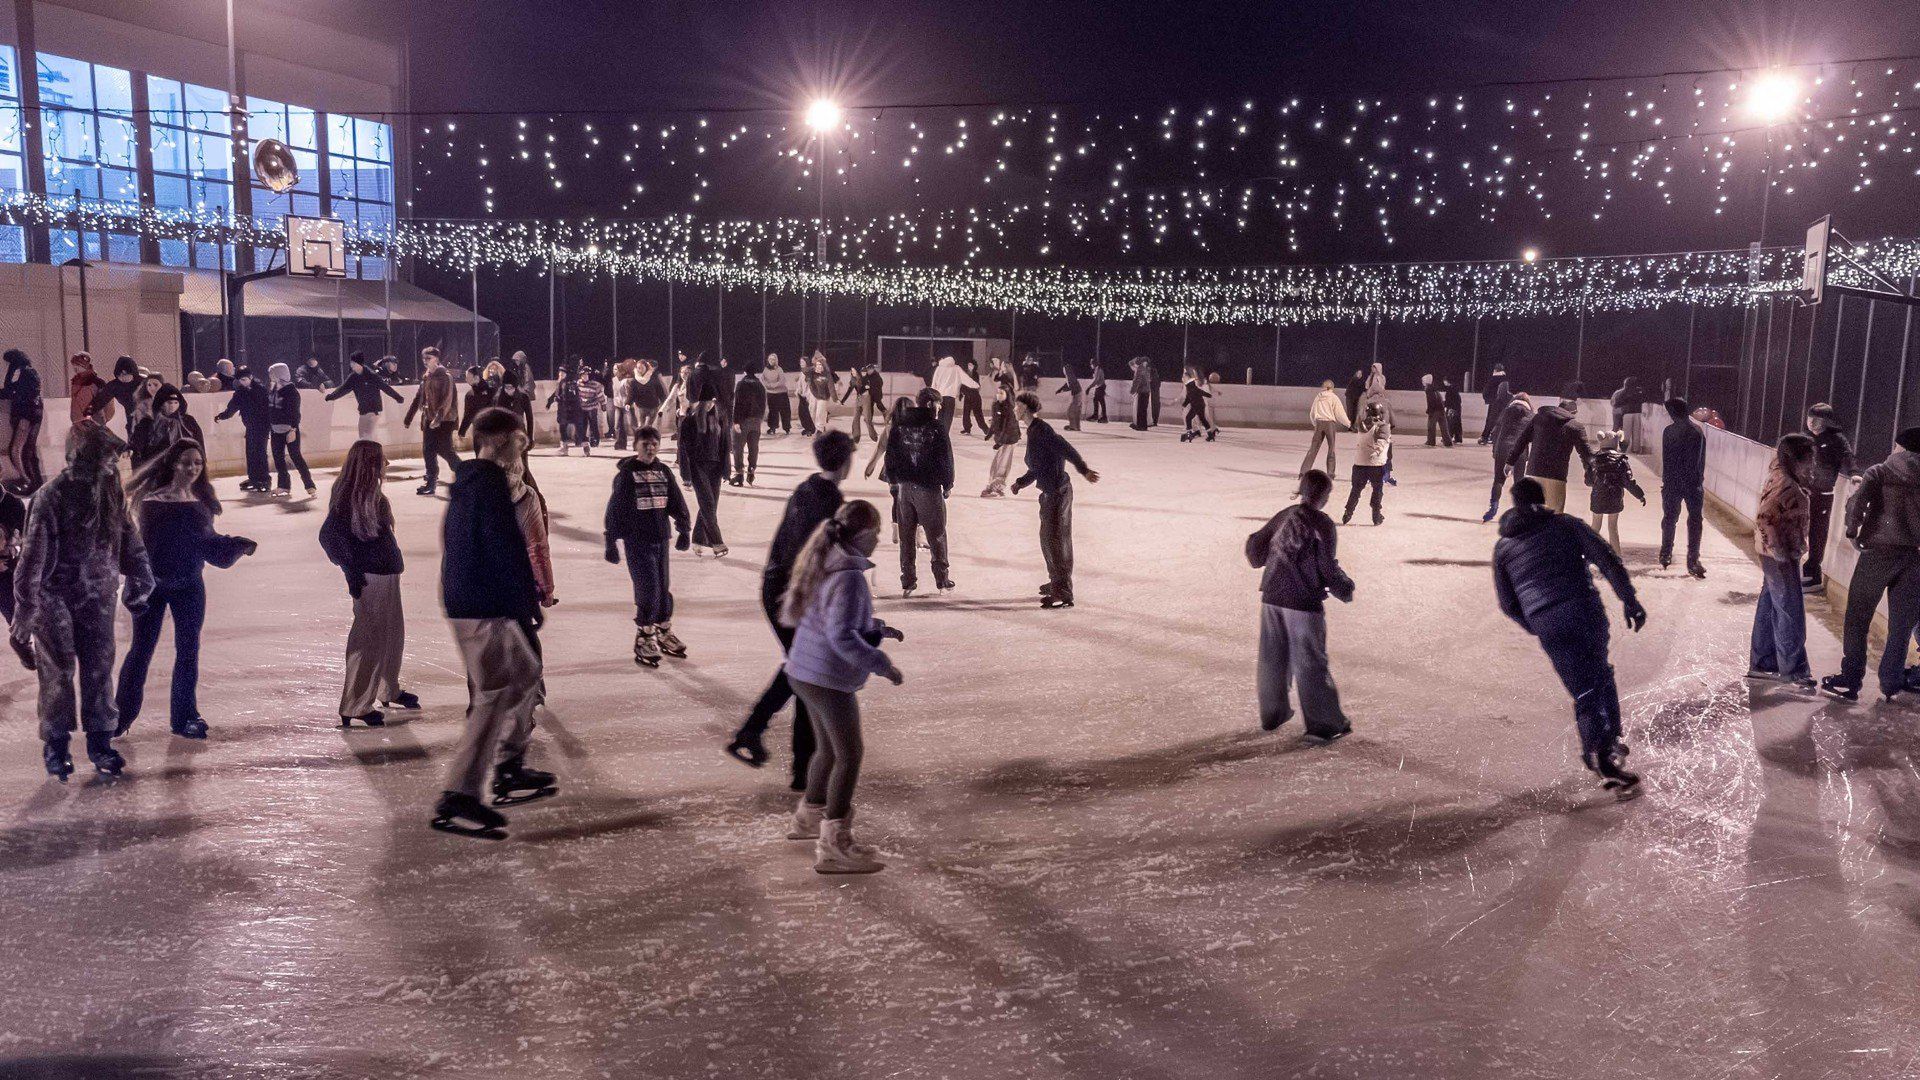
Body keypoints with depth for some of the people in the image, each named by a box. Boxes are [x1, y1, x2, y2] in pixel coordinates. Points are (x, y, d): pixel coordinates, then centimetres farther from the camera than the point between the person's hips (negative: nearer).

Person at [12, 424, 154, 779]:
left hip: (98, 596, 5)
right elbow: (34, 554, -16)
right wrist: (25, 609, -16)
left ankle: (100, 740, 13)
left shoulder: (112, 492, 1)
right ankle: (56, 743, 12)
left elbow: (128, 540, 11)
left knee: (99, 669, 5)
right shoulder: (51, 496, -17)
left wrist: (138, 585, 12)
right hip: (54, 596, -5)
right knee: (58, 670, 0)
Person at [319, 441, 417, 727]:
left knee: (393, 631, 21)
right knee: (369, 638, -3)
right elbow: (329, 535, -22)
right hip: (369, 577, -10)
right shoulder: (350, 497, -19)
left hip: (387, 573, 10)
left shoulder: (371, 493, 8)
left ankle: (389, 689, 39)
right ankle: (355, 706, 6)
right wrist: (350, 569, -19)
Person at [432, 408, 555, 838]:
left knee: (525, 672, 22)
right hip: (485, 609, -11)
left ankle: (510, 772, 28)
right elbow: (508, 551, -21)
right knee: (495, 697, -8)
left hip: (462, 601, 11)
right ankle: (456, 800, -7)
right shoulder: (491, 483, -16)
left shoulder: (465, 481, 15)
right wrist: (529, 602, -12)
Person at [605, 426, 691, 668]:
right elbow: (615, 508, -7)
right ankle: (644, 638, 3)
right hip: (636, 540, -5)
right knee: (648, 588, -10)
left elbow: (677, 502, 12)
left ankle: (663, 632, 28)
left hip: (661, 538, 5)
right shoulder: (626, 473, -7)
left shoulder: (664, 472, 7)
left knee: (663, 587, 11)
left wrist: (683, 529, 6)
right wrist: (612, 541, -9)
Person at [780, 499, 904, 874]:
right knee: (849, 756, -1)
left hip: (808, 672, 10)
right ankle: (833, 847, 3)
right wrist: (881, 664, -23)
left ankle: (808, 818, 41)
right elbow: (842, 636, -28)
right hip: (829, 678, -10)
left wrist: (879, 629, 14)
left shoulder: (827, 564, 9)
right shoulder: (848, 576, -22)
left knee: (828, 749, 24)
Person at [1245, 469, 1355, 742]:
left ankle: (1272, 715, 28)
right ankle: (1323, 726, 7)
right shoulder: (1322, 524, -11)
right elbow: (1327, 567, -13)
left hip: (1271, 597, 6)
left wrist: (1260, 561, 35)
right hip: (1304, 602, -6)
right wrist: (1345, 589, 4)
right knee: (1311, 665, 1)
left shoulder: (1283, 516, 7)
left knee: (1273, 659, 17)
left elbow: (1255, 545, 13)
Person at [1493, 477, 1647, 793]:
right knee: (1602, 675, 21)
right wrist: (1630, 600, 0)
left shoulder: (1503, 548, 16)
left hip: (1546, 625, 1)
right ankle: (1611, 743, 20)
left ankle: (1600, 754, -5)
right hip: (1584, 610, -1)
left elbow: (1508, 604, 16)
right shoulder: (1565, 524, 10)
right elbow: (1606, 559, 0)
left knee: (1583, 691, 5)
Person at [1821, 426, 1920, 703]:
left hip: (1879, 551, -3)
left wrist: (1853, 531, -2)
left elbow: (1857, 502, -15)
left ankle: (1850, 681, 6)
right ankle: (1891, 683, 17)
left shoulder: (1879, 472, 0)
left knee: (1858, 618, 6)